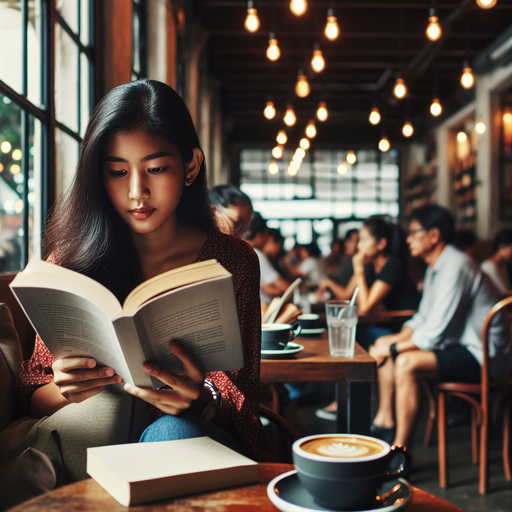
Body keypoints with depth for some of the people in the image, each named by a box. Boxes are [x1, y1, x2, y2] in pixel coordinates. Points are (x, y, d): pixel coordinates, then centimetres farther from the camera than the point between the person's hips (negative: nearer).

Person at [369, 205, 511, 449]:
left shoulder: (455, 266, -23)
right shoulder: (435, 267, 10)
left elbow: (434, 334, -26)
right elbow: (422, 319, 17)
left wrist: (393, 348, -15)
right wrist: (391, 343, 1)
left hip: (482, 355, -11)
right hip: (457, 344, 11)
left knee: (407, 363, -31)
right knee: (382, 343, 11)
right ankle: (384, 421, 15)